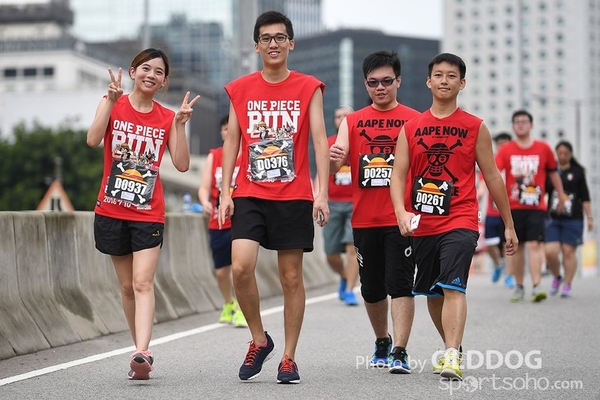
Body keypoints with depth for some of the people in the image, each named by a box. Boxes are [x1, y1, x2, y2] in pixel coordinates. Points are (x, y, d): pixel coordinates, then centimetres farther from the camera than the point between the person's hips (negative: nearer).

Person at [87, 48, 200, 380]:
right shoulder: (114, 104, 2)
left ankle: (142, 353, -27)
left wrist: (180, 124, -12)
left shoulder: (167, 117, 4)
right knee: (127, 285, 9)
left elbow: (182, 164, -4)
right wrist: (111, 100, -22)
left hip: (149, 213, -1)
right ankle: (141, 351, 20)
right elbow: (93, 140, -16)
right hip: (111, 211, 1)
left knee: (143, 282, -15)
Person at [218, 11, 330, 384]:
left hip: (294, 197, -1)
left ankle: (289, 358, 12)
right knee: (241, 267, -15)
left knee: (292, 277, 2)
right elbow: (232, 141, 10)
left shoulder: (309, 88, 3)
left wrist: (322, 193, -13)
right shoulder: (240, 89, 8)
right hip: (249, 195, 1)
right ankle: (259, 340, 6)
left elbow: (320, 140, -3)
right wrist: (225, 193, 3)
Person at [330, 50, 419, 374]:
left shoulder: (414, 120, 3)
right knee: (372, 289, 13)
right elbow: (334, 163, -1)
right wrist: (333, 159, -25)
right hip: (364, 219, 3)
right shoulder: (352, 122, 10)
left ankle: (399, 352, -11)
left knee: (400, 284, -10)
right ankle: (382, 342, 32)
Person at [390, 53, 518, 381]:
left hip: (460, 221, -4)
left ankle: (452, 358, -27)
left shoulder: (475, 128, 3)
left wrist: (508, 225, 9)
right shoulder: (410, 128, 7)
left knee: (453, 287, -20)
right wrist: (402, 213, -15)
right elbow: (398, 174, 2)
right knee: (432, 292, 14)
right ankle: (452, 346, 34)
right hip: (421, 224, 4)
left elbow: (491, 176, 7)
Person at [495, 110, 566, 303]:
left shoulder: (543, 149, 4)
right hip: (513, 206, 1)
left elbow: (553, 173, 15)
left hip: (536, 207, -1)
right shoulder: (506, 150, 2)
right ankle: (519, 287, 18)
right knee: (516, 246, 7)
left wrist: (561, 196, 19)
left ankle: (536, 287, -15)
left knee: (534, 245, -11)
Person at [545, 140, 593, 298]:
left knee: (568, 252, -1)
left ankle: (567, 285, 9)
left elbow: (585, 197, 7)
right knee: (550, 252, -9)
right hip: (553, 219, 1)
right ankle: (556, 277, 18)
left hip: (573, 219, -1)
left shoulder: (577, 172, 6)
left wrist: (589, 217, 3)